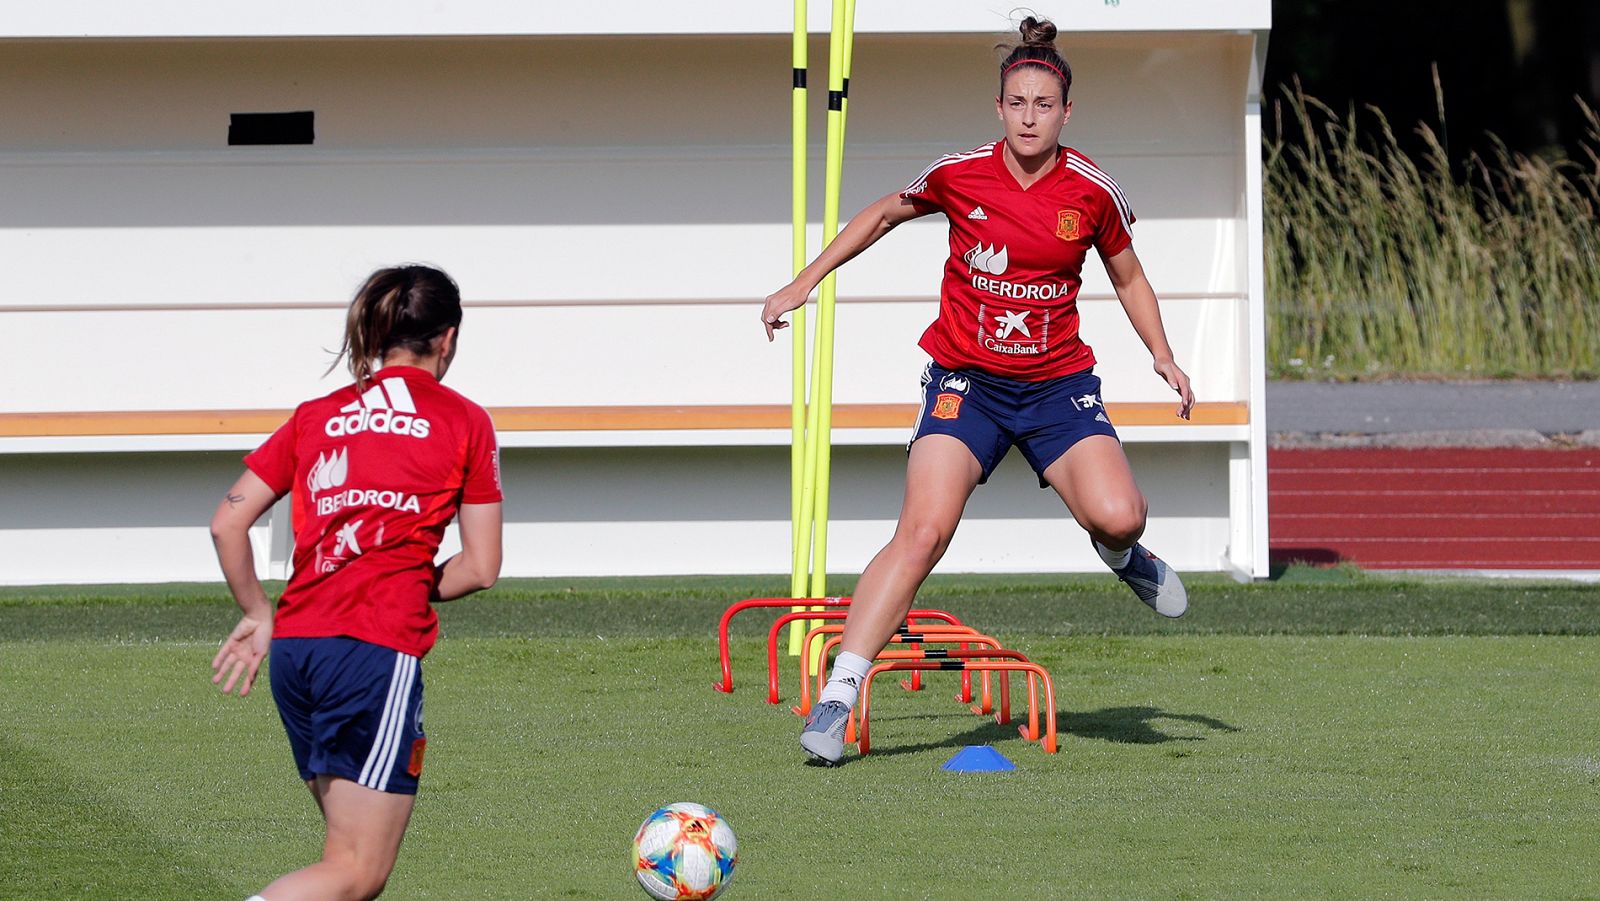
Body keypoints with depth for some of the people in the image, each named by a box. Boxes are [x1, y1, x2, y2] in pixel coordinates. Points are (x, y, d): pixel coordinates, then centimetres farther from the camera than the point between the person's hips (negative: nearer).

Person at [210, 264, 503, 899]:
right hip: (379, 649, -6)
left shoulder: (317, 416, 15)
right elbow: (481, 568, 4)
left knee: (351, 848, 17)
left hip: (295, 647, 6)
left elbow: (227, 523, 10)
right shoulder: (465, 422, 5)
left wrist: (258, 614, 21)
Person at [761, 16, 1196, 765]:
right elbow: (883, 216, 13)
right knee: (923, 530, -20)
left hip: (1059, 385, 1)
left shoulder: (1093, 192, -5)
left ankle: (1120, 554, 20)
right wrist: (803, 284, 12)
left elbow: (1128, 278, 14)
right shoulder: (958, 176, -7)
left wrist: (1162, 353, 2)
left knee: (1117, 516, -22)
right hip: (965, 380, -1)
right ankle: (836, 698, -19)